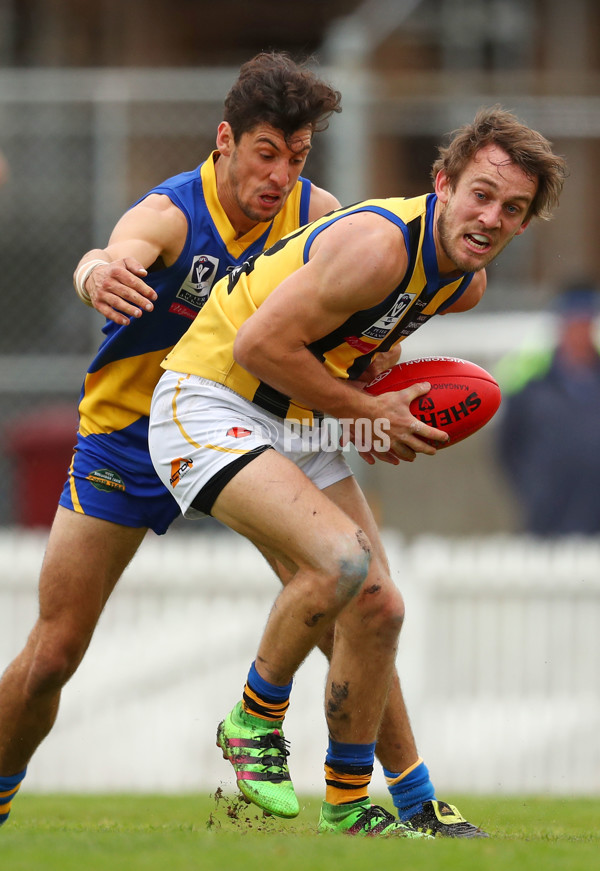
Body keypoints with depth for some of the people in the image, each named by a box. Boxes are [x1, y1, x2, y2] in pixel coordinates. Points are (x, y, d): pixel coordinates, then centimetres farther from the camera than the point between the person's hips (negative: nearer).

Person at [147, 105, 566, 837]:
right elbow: (259, 344, -25)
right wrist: (366, 410, -16)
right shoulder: (380, 245, -26)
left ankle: (348, 805, 20)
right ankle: (255, 721, -6)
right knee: (341, 559, -28)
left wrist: (383, 395, 7)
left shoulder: (467, 283, 3)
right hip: (210, 405, -9)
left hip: (299, 422, 9)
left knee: (376, 609, 4)